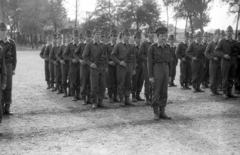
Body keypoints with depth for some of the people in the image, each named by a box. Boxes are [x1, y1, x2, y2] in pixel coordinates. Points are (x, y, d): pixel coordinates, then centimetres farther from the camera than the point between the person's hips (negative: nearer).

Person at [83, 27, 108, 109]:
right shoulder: (89, 45, -1)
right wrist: (90, 63, -13)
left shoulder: (103, 45, 11)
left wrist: (106, 66, 10)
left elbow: (105, 57, 17)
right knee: (94, 86, -3)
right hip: (94, 68, -4)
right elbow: (84, 56, -2)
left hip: (102, 68, 4)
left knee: (102, 86, 4)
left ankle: (100, 101, 15)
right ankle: (94, 102, 6)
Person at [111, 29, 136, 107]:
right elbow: (113, 55, -1)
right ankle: (121, 100, 5)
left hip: (130, 66, 4)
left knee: (128, 84, 6)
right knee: (121, 84, -2)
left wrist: (134, 68, 10)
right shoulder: (118, 45, 0)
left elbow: (134, 58, 15)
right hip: (122, 67, -4)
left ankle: (127, 99, 14)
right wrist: (119, 62, -13)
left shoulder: (130, 46, 13)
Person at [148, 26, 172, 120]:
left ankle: (162, 113, 14)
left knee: (164, 93, 7)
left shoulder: (167, 47, 8)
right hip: (156, 70, -5)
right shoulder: (152, 47, -7)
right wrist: (150, 76, -12)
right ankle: (156, 113, 9)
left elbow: (169, 61, 13)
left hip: (165, 70, 5)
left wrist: (169, 75, 11)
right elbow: (149, 62, -8)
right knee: (156, 93, -1)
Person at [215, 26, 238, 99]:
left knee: (231, 78, 6)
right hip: (225, 61, -4)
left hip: (233, 62, 4)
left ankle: (229, 92, 13)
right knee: (225, 78, -4)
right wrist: (223, 55, -16)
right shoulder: (222, 41, 2)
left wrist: (236, 62, 5)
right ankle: (225, 93, 0)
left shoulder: (235, 42, 13)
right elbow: (216, 50, -4)